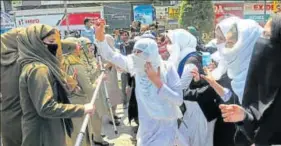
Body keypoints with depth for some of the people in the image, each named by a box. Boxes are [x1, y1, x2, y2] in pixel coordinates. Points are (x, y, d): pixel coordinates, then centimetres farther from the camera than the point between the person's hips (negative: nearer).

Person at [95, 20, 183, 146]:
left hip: (164, 127, -4)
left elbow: (179, 101, -21)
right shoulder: (136, 66, -4)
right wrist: (100, 37, -18)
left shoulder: (167, 69, -15)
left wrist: (157, 82, -25)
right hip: (146, 127, 4)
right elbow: (110, 56, -3)